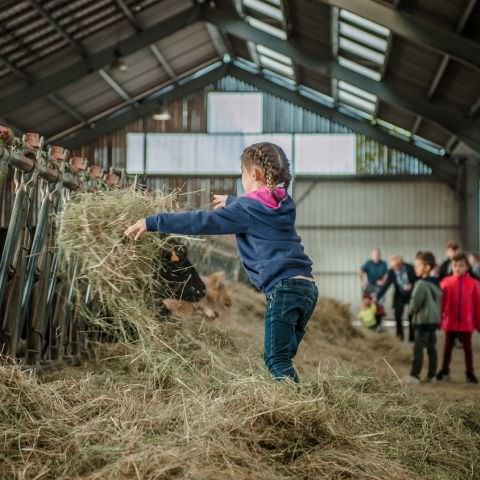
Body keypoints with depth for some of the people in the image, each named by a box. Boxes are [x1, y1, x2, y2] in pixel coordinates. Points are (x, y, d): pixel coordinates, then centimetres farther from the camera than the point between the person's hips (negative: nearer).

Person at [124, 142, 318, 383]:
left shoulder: (245, 210, -5)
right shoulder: (283, 203, 19)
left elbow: (201, 222, -8)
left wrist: (152, 222, -4)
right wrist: (231, 201, 60)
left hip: (283, 287, -8)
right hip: (307, 287, 9)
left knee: (276, 359, -8)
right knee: (283, 358, 13)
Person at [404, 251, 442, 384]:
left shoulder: (421, 284, -18)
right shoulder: (436, 283, 9)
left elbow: (415, 303, -15)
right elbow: (439, 301, 17)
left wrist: (411, 311, 5)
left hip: (422, 321, -8)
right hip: (434, 320, 8)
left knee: (418, 349, -7)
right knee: (432, 348, 10)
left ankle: (414, 375, -9)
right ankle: (432, 375, 14)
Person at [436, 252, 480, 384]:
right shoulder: (446, 282, -4)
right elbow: (441, 302, 1)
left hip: (466, 323, -1)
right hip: (449, 322, 1)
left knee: (467, 348, 8)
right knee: (448, 347, 14)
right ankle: (444, 371, 26)